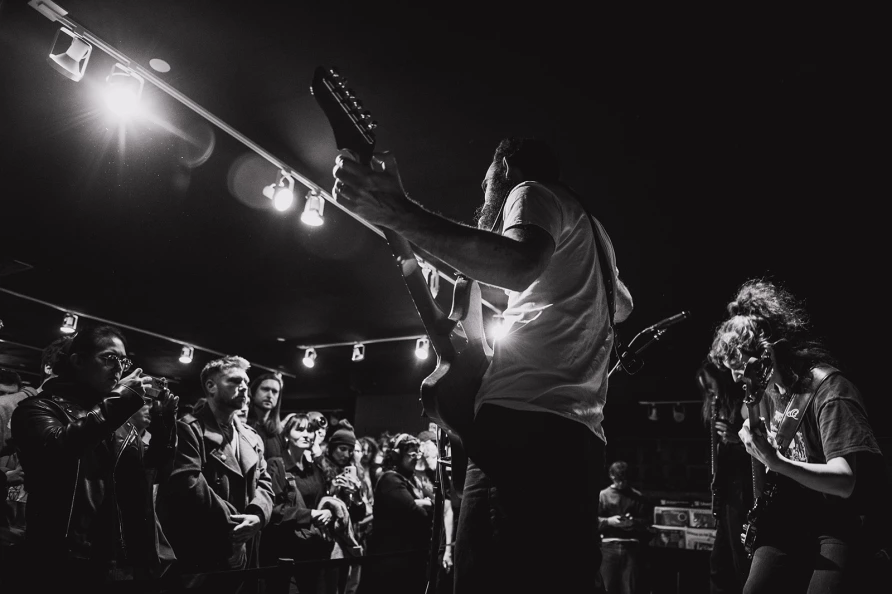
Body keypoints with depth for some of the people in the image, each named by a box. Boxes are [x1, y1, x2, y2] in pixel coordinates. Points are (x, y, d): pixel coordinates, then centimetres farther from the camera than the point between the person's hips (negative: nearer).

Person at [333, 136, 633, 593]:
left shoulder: (530, 191, 5)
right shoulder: (590, 230, 32)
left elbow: (520, 263, -21)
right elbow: (622, 306, 49)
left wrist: (397, 212, -26)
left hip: (526, 421, -10)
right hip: (579, 432, 10)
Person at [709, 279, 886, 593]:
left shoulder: (829, 391, -21)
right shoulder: (769, 390, 3)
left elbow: (846, 481, -30)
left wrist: (776, 462, -41)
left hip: (838, 527, -6)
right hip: (788, 521, 7)